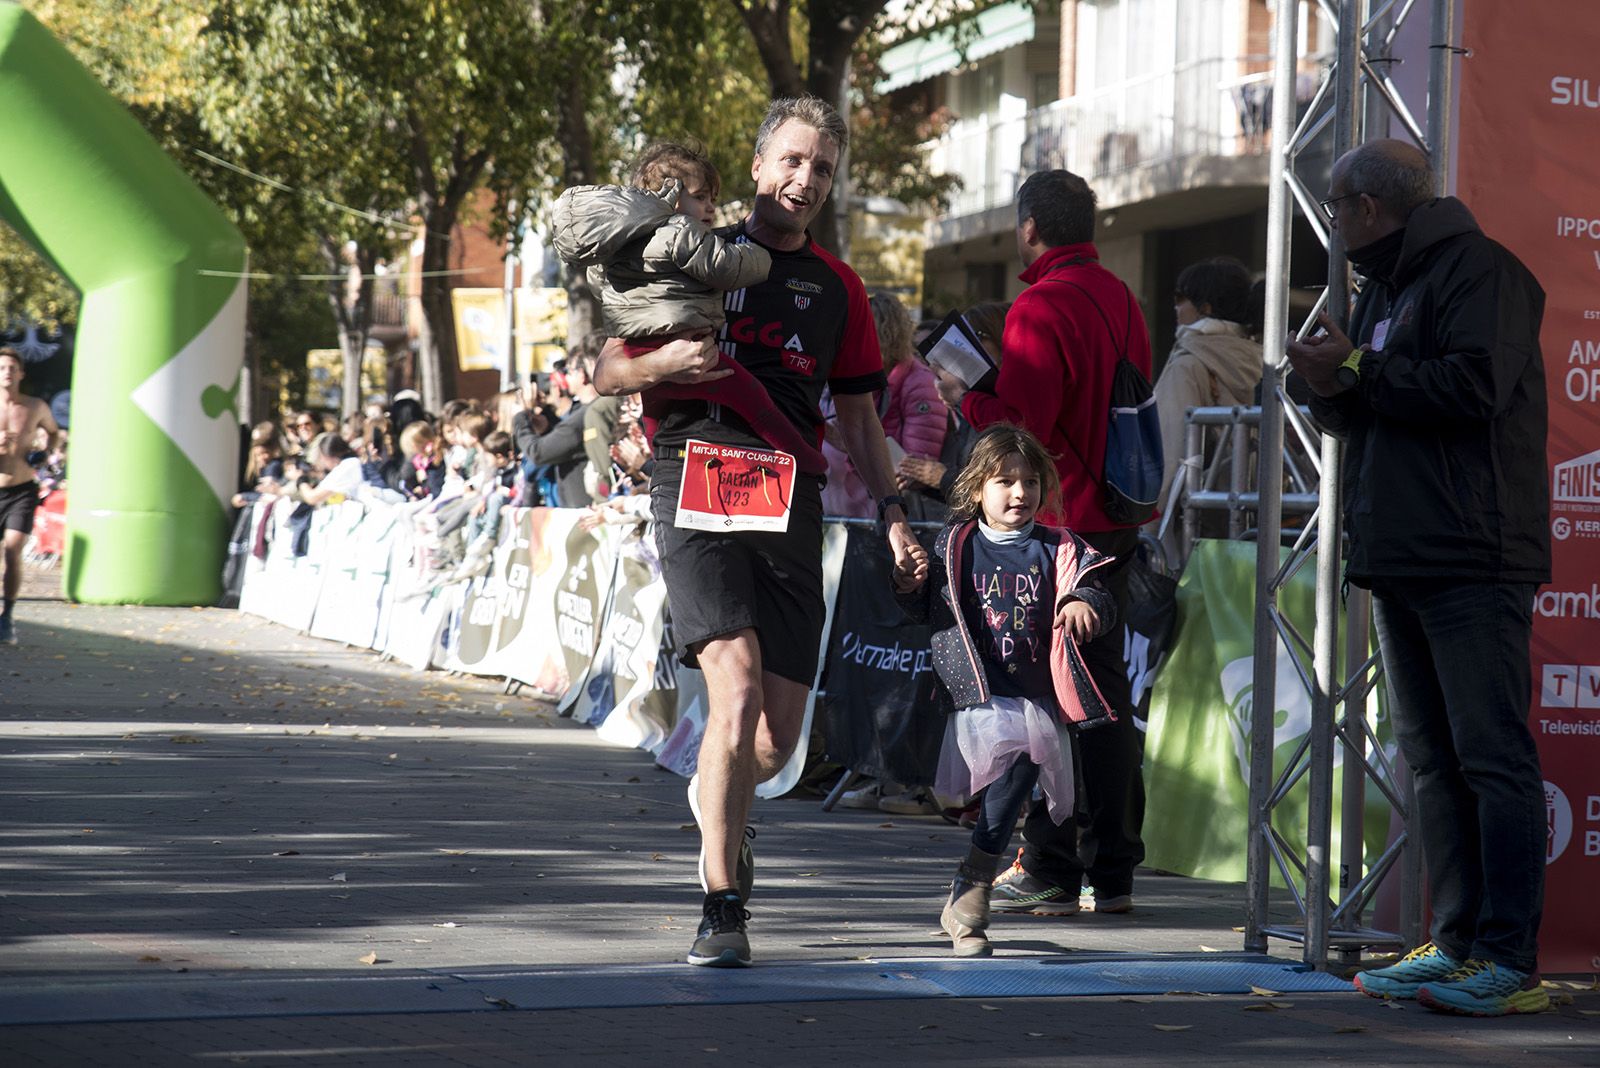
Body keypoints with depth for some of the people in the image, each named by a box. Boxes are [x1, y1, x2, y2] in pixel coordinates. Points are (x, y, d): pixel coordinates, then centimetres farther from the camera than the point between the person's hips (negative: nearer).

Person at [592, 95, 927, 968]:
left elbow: (858, 417, 22)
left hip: (792, 501, 4)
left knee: (778, 738, 1)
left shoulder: (837, 287, 19)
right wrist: (663, 364, -14)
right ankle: (721, 910, -14)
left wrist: (892, 512, 9)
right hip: (696, 483, -3)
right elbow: (607, 373, 8)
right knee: (737, 690, -21)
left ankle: (716, 800, 38)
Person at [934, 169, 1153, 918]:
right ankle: (1112, 871, 15)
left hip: (1055, 524, -8)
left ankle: (1049, 872, -1)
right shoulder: (1122, 300, 13)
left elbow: (1021, 427, -19)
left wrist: (963, 397, -1)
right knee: (1104, 691, 11)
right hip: (1117, 519, 8)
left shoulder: (1040, 308, -14)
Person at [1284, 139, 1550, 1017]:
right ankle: (1454, 944, 13)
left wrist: (1360, 371, -11)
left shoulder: (1477, 269, -6)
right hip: (1401, 560, 10)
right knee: (1432, 758, 9)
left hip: (1473, 559, -10)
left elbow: (1473, 385, -20)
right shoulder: (1383, 288, 23)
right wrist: (1331, 390, 2)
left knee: (1492, 754, -11)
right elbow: (1363, 418, 24)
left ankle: (1511, 961, -12)